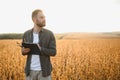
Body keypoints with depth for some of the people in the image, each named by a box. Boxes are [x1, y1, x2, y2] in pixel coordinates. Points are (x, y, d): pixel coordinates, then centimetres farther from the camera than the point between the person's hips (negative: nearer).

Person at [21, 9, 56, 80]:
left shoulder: (50, 34, -6)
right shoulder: (26, 34, 1)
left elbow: (53, 52, -8)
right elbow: (23, 51, 11)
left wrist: (40, 49, -25)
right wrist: (24, 51, -14)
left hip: (44, 70, -2)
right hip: (31, 70, 2)